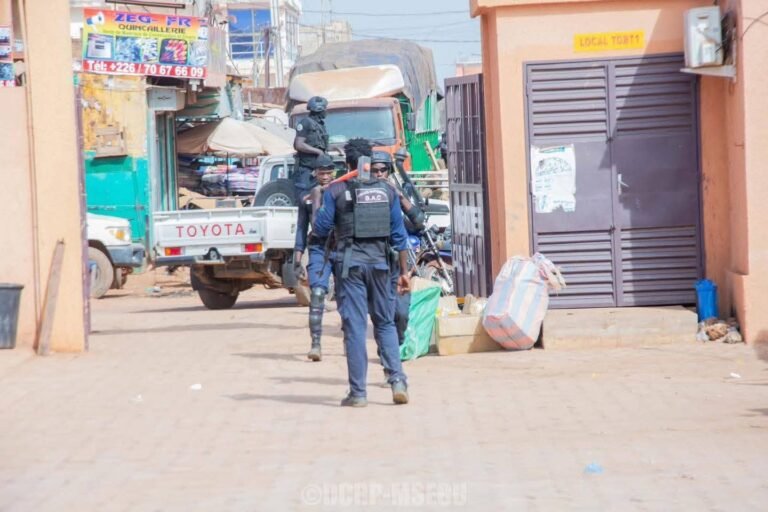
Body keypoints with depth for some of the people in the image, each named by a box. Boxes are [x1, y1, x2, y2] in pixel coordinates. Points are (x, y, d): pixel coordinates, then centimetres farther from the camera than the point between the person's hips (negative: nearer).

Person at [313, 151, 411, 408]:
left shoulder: (335, 191, -4)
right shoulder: (387, 191, 5)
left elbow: (320, 228, 0)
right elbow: (399, 235, 6)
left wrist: (319, 207, 20)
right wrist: (404, 271, 10)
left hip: (349, 264, -2)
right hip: (379, 263, 2)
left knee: (354, 327, 0)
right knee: (385, 324, 13)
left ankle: (358, 392, -1)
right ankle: (397, 380, -2)